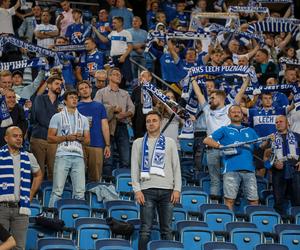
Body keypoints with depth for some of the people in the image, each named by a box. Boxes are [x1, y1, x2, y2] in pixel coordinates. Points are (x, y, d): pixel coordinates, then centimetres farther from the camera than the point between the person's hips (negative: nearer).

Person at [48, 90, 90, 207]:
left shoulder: (83, 119, 20)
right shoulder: (57, 117, 9)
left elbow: (87, 140, 19)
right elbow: (50, 138, 3)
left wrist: (81, 138, -3)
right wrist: (66, 137, -9)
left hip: (78, 157, 3)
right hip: (63, 156, -3)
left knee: (80, 191, -2)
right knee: (57, 190, -9)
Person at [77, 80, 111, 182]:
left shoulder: (99, 106, 15)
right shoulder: (75, 107, 11)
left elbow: (105, 126, 12)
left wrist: (107, 145, 4)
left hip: (97, 145, 1)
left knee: (95, 176, -1)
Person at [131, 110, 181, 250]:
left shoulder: (170, 142, 13)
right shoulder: (138, 143, 11)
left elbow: (176, 167, 9)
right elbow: (134, 168, 5)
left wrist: (177, 189, -1)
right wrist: (137, 190, -5)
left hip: (167, 190, 1)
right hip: (147, 190, -1)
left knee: (167, 229, 3)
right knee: (145, 229, -3)